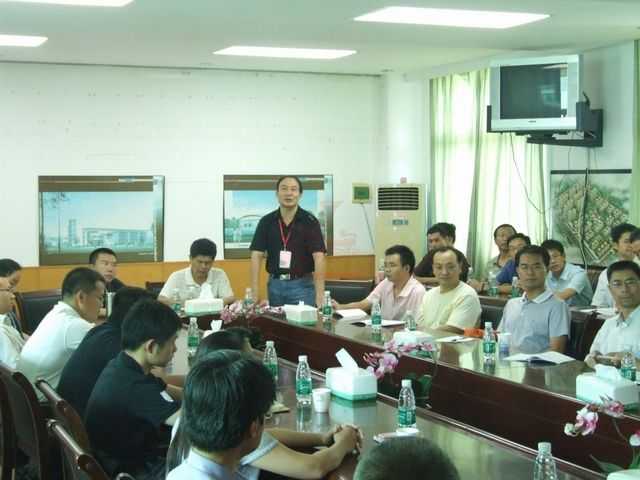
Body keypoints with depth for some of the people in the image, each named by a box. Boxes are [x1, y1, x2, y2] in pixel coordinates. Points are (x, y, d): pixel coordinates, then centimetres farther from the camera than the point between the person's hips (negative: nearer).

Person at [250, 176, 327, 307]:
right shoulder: (266, 222, 1)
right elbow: (257, 255, -3)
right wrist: (254, 293, -12)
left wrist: (320, 295, -25)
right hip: (275, 284, 3)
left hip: (302, 285, -3)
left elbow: (319, 257, -16)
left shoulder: (309, 221, -8)